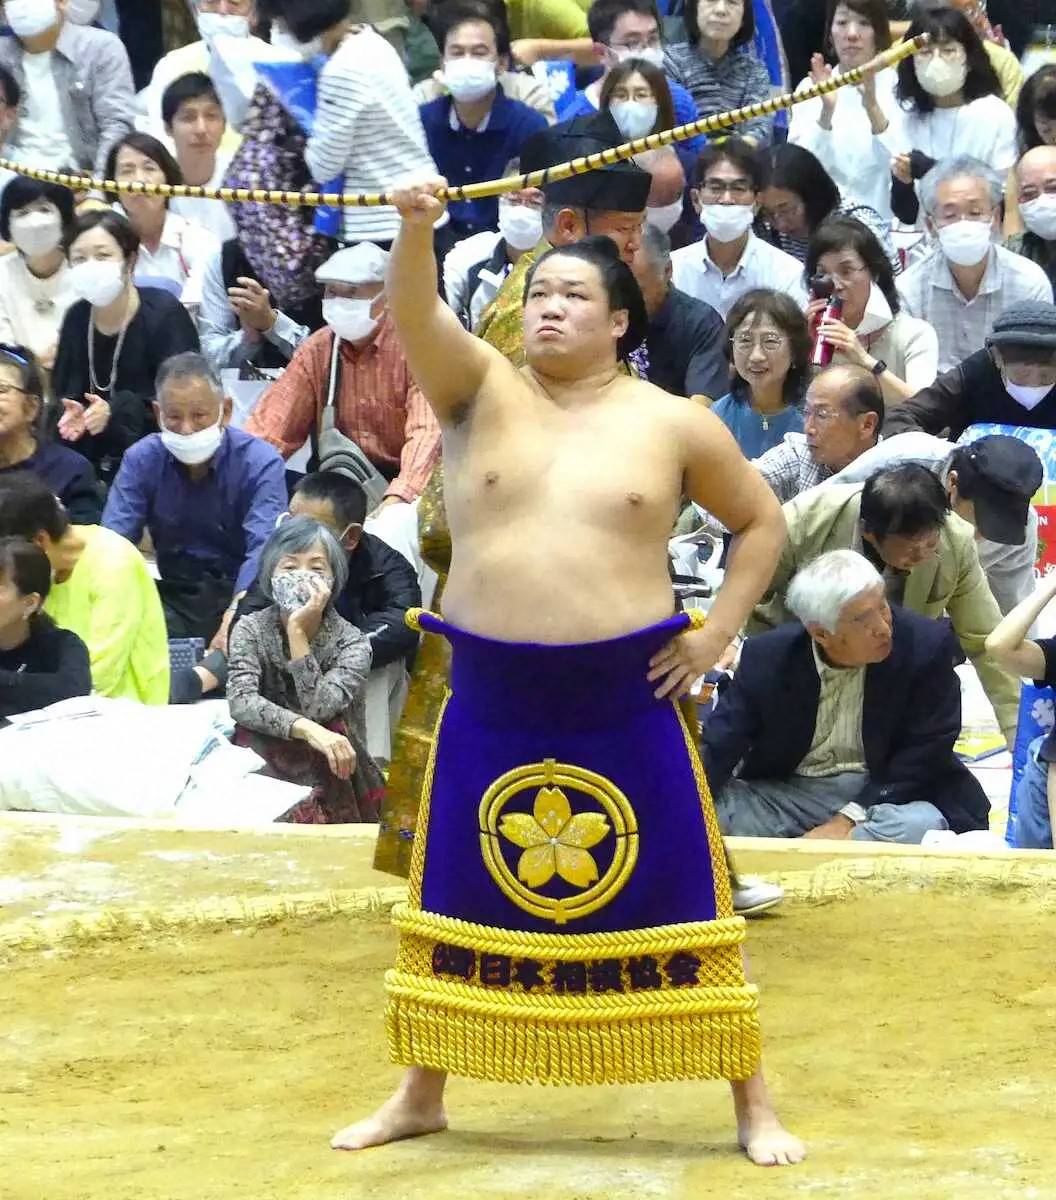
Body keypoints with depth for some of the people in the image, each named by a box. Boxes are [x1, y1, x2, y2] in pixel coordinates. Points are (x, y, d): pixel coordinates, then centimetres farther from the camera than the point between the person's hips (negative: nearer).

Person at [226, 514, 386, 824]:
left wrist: (297, 631, -26)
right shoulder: (251, 630, -3)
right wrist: (305, 729, -36)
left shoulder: (351, 642, -9)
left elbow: (317, 710, -23)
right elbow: (240, 702, -19)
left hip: (332, 779, -1)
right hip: (261, 769, 1)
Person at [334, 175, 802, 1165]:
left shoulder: (672, 422, 0)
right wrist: (415, 229, -36)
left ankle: (753, 1106, 11)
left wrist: (718, 632, 0)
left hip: (624, 702, -2)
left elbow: (761, 522, 11)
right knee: (460, 903, 11)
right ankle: (421, 1095, 26)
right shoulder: (482, 390, 2)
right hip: (491, 701, 2)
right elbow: (416, 316, -17)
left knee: (674, 904, 2)